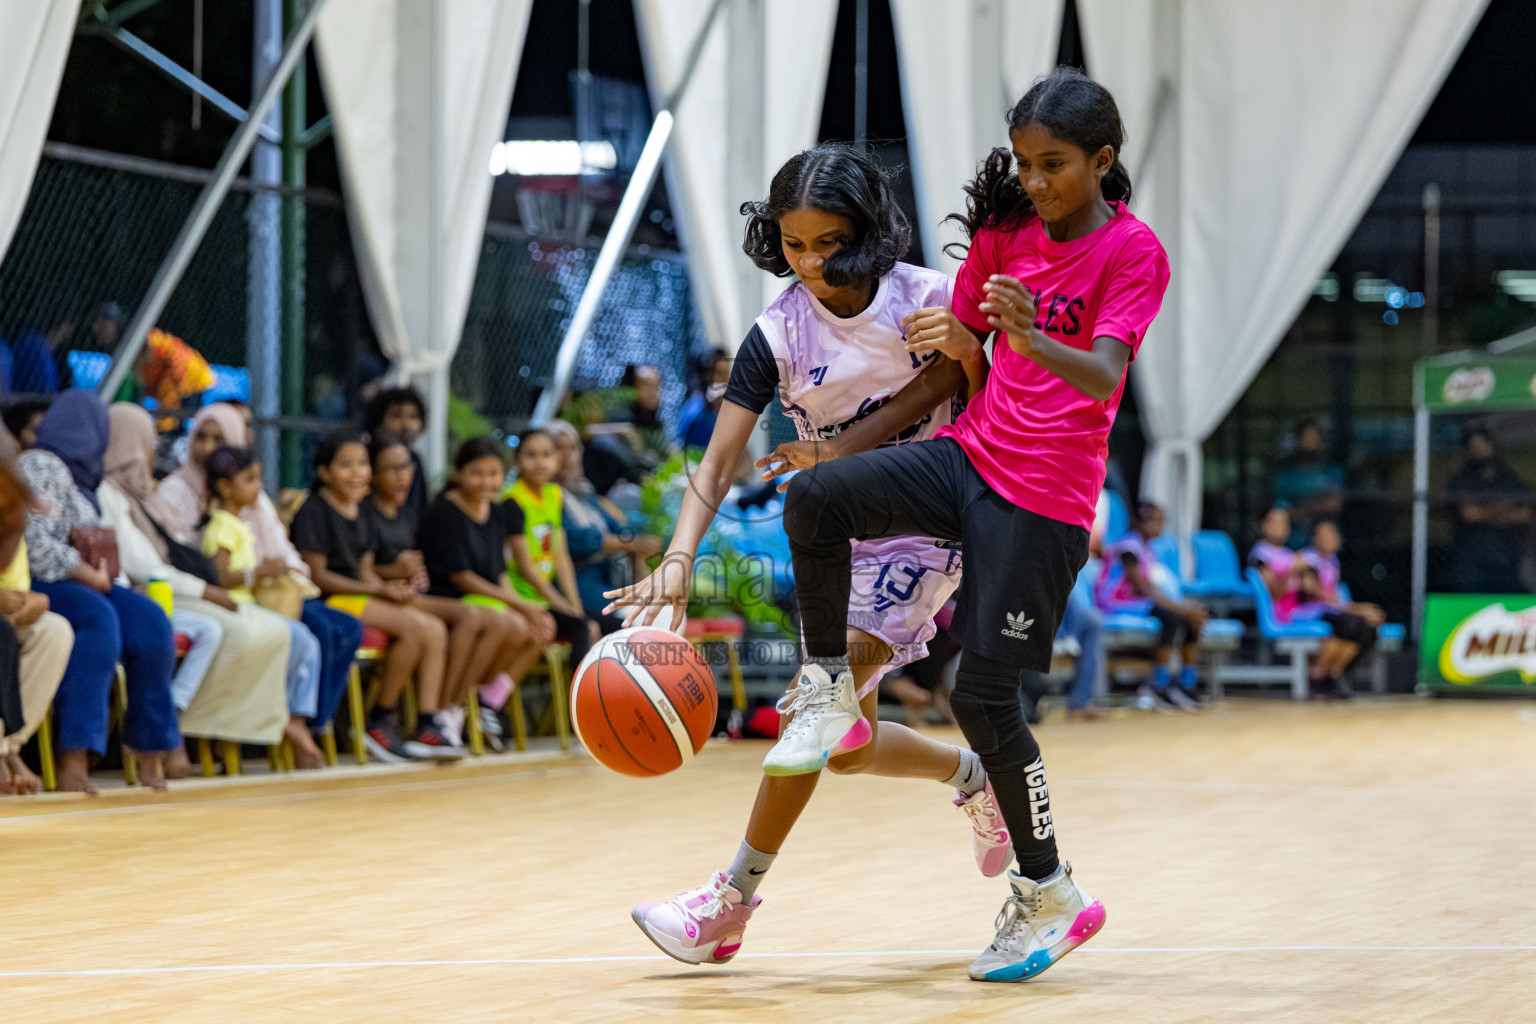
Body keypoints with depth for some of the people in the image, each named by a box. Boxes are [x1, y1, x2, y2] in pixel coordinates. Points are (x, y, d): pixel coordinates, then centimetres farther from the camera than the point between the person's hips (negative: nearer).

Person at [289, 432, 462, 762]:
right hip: (328, 601, -8)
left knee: (435, 629, -11)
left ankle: (428, 725, -15)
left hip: (361, 596, 8)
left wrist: (392, 589, -7)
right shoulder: (314, 511, -8)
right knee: (414, 625, -25)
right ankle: (380, 720, -14)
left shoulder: (361, 517, 18)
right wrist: (379, 591, -15)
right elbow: (316, 574, -12)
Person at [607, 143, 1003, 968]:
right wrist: (679, 558, -35)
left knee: (820, 700, -19)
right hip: (838, 536, 5)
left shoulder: (928, 301, -15)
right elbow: (718, 463, -17)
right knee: (843, 743, 10)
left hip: (922, 530, -4)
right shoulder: (777, 337, -12)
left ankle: (733, 899, -14)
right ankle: (975, 777, 41)